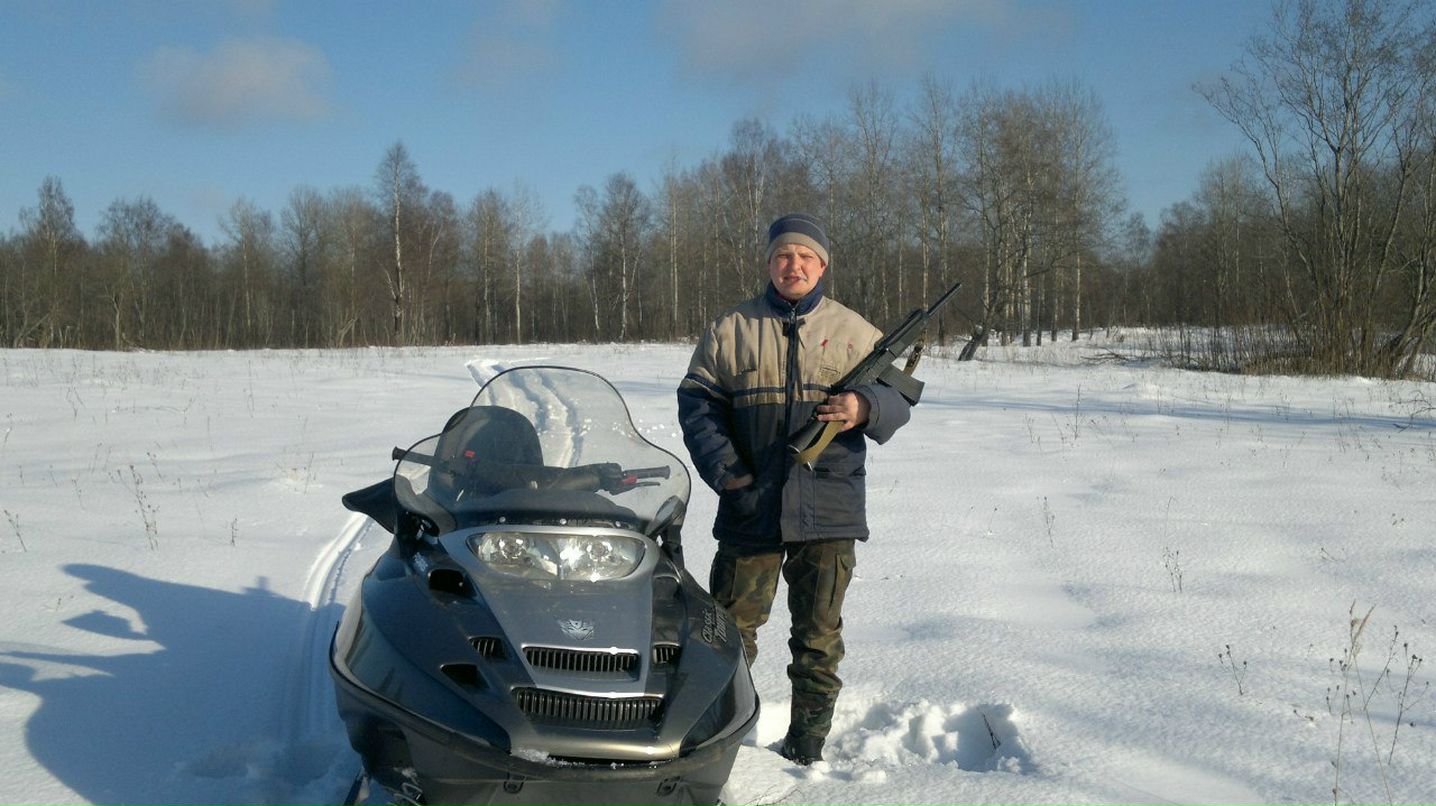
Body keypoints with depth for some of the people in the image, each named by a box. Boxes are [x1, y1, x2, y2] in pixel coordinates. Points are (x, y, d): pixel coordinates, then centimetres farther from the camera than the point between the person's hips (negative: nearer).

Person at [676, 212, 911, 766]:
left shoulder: (853, 331, 10)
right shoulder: (730, 330, 8)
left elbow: (899, 398, 9)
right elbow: (696, 404, 6)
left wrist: (866, 408, -15)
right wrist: (724, 470, -7)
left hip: (829, 511, 1)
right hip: (750, 508, 0)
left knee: (819, 634, 8)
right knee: (732, 626, 4)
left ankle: (808, 740, 21)